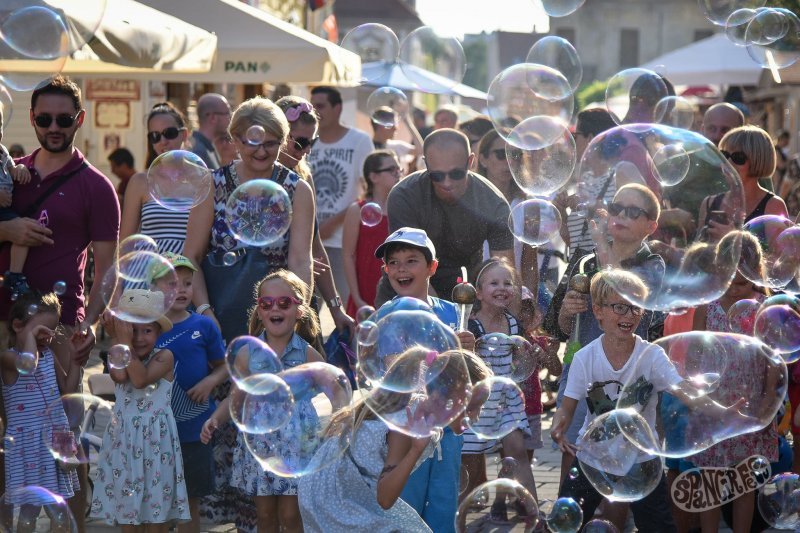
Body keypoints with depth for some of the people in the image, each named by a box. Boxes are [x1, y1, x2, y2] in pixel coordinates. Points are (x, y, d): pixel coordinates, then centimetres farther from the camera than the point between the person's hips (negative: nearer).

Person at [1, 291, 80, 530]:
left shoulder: (49, 355, 9)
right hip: (28, 442, -7)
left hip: (55, 436, 7)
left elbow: (67, 387, 12)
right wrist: (31, 336, -22)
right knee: (30, 506, -1)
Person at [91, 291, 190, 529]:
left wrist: (128, 344, -21)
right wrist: (117, 340, -12)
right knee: (127, 508, 6)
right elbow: (119, 376, -18)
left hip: (155, 439, -4)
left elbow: (140, 380, -24)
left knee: (157, 512, 1)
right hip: (124, 438, 4)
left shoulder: (164, 356, -8)